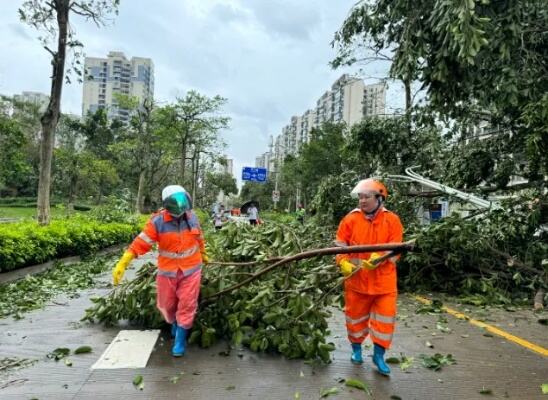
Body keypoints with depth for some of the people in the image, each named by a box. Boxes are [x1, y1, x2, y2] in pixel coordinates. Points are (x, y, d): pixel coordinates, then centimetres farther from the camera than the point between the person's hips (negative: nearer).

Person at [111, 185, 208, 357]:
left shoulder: (192, 217, -7)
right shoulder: (158, 221, -17)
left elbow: (199, 238, 11)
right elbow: (140, 243, -19)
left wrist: (204, 255, 26)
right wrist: (122, 264, -26)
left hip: (191, 270, 1)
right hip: (167, 271, 0)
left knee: (187, 305, 1)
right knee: (167, 304, 16)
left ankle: (180, 339, 17)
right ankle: (174, 323, 47)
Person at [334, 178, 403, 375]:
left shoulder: (392, 220, -5)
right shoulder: (350, 219, -3)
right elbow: (340, 245, -1)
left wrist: (378, 258, -27)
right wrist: (344, 263, -19)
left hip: (383, 280, -1)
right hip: (356, 279, 1)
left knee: (385, 316, 4)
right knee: (356, 315, 14)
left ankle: (378, 355, 22)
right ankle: (356, 349, 36)